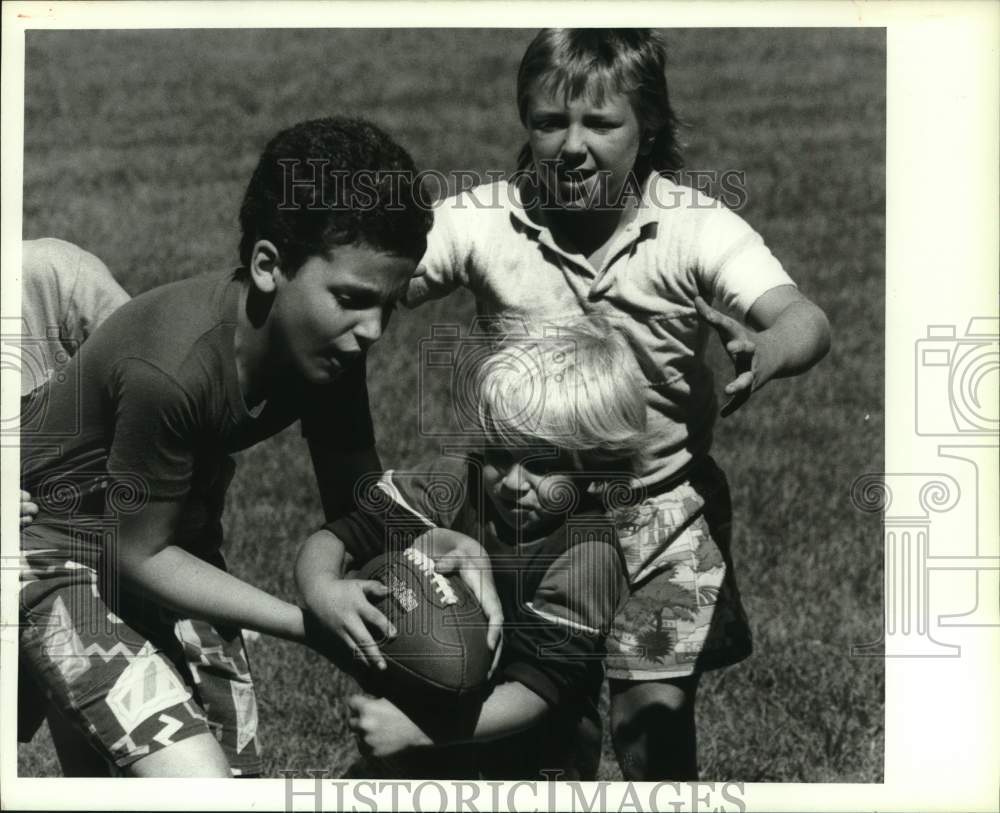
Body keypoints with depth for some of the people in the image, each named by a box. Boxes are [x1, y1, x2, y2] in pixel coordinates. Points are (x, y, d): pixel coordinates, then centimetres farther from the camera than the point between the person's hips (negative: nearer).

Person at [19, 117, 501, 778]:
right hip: (63, 553, -7)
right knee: (198, 784, -23)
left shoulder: (331, 345, -15)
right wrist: (308, 623, -26)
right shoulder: (171, 369, -35)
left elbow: (360, 510, -5)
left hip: (178, 550, 8)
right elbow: (138, 556, -23)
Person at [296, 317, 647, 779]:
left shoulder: (587, 551, -23)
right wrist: (323, 589, -36)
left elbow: (539, 688, -27)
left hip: (532, 763, -3)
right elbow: (333, 540, -12)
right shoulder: (456, 485, -11)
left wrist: (416, 729, -37)